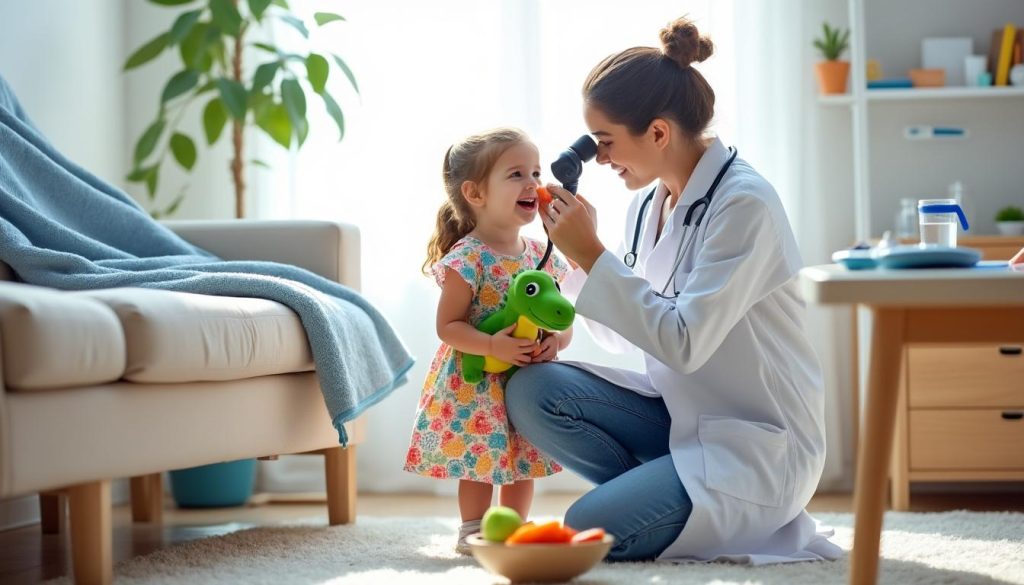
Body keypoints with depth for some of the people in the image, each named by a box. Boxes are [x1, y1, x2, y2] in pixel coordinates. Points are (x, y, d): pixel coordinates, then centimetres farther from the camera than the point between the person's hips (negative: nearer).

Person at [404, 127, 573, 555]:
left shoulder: (542, 256, 4)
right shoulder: (467, 259, -15)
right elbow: (448, 326, -15)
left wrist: (557, 340, -13)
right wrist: (491, 346, -29)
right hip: (476, 385, -6)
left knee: (523, 460, 13)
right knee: (482, 458, 0)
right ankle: (472, 532, 15)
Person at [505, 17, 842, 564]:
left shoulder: (743, 203, -19)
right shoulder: (647, 205, 5)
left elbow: (683, 342, -25)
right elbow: (628, 331, 11)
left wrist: (593, 254, -22)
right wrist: (580, 256, -3)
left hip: (756, 445, -8)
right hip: (678, 416, 8)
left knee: (589, 531, -21)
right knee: (532, 391, -12)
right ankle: (658, 496, 3)